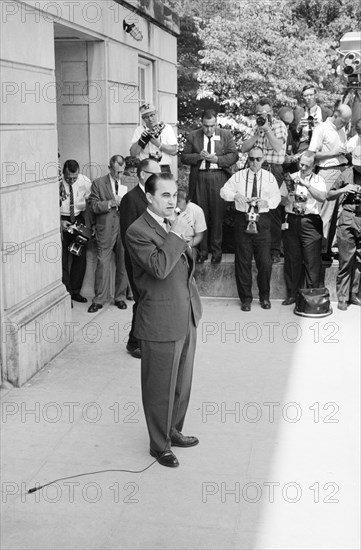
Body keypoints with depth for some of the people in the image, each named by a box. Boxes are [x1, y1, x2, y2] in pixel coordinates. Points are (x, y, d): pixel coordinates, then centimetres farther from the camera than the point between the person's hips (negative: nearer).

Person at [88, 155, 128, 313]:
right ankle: (99, 299, 7)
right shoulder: (98, 183, 3)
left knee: (123, 264, 6)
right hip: (106, 229, -2)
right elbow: (93, 206, -4)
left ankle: (120, 297, 19)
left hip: (124, 228, 2)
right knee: (102, 263, -1)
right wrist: (111, 203, -15)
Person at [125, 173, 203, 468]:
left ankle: (174, 431, 39)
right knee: (160, 388, 7)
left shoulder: (173, 225, 11)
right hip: (161, 323, -8)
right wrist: (177, 234, -26)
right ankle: (160, 445, 23)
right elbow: (159, 268, -29)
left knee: (182, 383, 20)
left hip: (186, 318, 8)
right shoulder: (138, 232, -16)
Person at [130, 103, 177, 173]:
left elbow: (174, 151, 1)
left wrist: (158, 144, -11)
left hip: (163, 169, 0)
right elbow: (133, 153, 2)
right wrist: (142, 139, -10)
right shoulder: (139, 130, 9)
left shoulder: (166, 128, 9)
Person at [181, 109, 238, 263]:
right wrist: (198, 156, -11)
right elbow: (184, 157, 7)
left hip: (218, 177, -1)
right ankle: (202, 250, 12)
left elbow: (234, 155, 3)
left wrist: (217, 159, -12)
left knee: (217, 214, 0)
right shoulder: (192, 136, 8)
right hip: (199, 178, 1)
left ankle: (216, 251, 11)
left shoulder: (226, 135, 7)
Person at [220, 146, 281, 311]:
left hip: (262, 221, 0)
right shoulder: (239, 176, 5)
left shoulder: (269, 177, 7)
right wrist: (235, 195, -19)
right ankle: (245, 298, 16)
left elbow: (277, 197, 3)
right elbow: (224, 191, 1)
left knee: (265, 261, -1)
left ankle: (264, 297, 19)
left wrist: (266, 202, -17)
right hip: (243, 220, 0)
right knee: (242, 261, 3)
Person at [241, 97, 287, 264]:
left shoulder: (279, 125, 0)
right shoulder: (256, 127, 16)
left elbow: (278, 147, -16)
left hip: (273, 170, -5)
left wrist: (267, 128, -15)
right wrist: (257, 132, -4)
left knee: (272, 209, -6)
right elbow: (244, 148, 7)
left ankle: (274, 250, 0)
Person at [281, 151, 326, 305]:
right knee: (291, 259, 4)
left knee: (312, 260, -4)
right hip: (291, 221, 2)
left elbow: (322, 197, -14)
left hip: (310, 222, -2)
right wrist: (289, 191, -5)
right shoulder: (291, 178, 13)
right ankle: (292, 294, 12)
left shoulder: (318, 180, 7)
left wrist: (306, 184, -20)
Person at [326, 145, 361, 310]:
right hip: (348, 218, -1)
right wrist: (343, 190, -6)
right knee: (345, 260, -1)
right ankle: (342, 297, 5)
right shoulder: (346, 174, 6)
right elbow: (329, 196, 12)